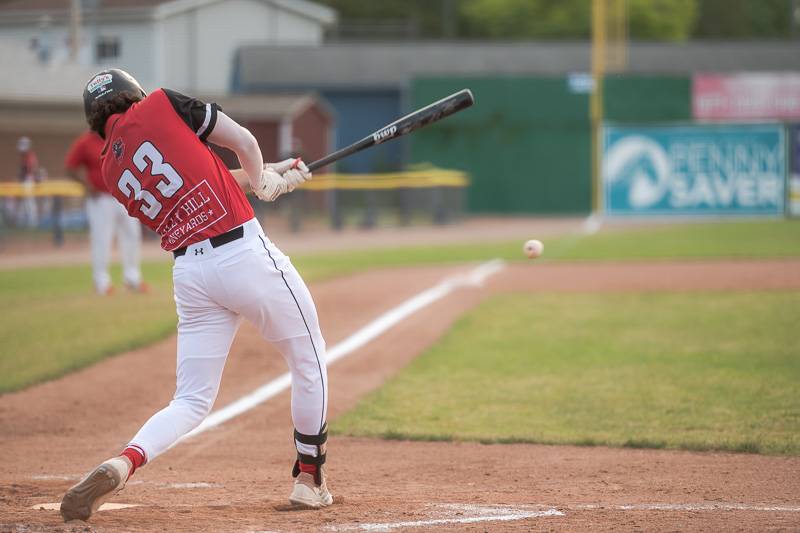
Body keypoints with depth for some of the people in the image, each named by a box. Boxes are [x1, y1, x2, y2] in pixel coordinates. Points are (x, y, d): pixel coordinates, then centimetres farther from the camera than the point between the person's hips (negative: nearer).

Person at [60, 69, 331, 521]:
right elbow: (245, 142, 2)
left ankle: (122, 464, -14)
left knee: (192, 401, 10)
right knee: (309, 361, 17)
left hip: (190, 274, 4)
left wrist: (268, 174, 31)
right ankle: (309, 480, 22)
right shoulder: (161, 106, 0)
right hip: (246, 253, -4)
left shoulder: (112, 171, 14)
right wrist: (262, 180, 23)